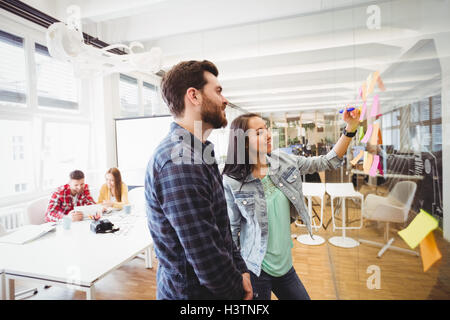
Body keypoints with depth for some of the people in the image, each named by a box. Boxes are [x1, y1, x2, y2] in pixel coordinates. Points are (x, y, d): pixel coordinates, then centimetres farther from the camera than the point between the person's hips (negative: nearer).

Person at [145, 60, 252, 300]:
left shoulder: (197, 153, 3)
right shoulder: (180, 162, -30)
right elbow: (207, 261, -28)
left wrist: (241, 270, 2)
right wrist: (238, 290, -10)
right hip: (193, 292, -8)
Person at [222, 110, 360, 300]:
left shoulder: (283, 161, -5)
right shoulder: (232, 182, -17)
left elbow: (328, 162, 0)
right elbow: (231, 230, -10)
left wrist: (350, 128, -9)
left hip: (285, 263, 5)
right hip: (255, 270, -5)